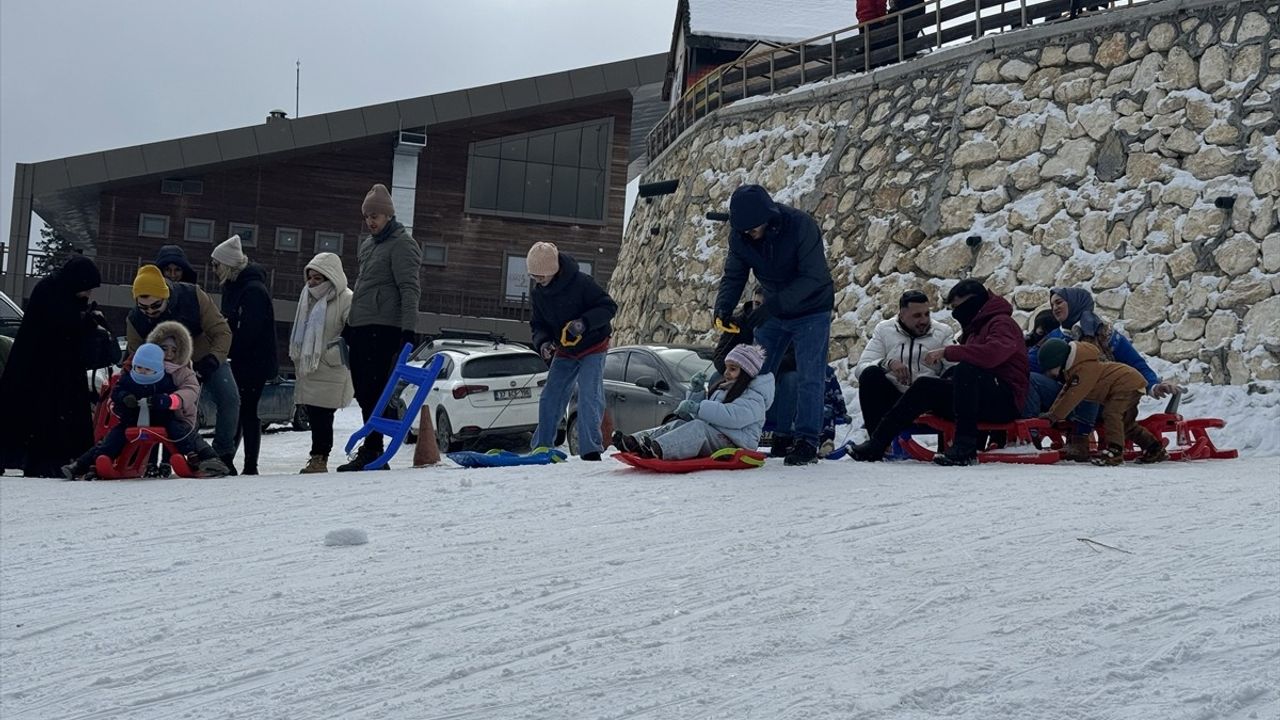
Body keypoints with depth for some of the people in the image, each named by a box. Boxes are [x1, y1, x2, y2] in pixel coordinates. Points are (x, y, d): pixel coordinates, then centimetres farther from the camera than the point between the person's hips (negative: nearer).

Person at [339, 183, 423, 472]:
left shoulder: (401, 243, -5)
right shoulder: (368, 244, 22)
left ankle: (371, 451, -12)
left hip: (383, 328, -9)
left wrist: (409, 329, -22)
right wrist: (349, 325, 25)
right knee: (363, 391, 6)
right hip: (361, 328, 9)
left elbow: (409, 289, -13)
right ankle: (372, 450, 10)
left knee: (373, 391, -12)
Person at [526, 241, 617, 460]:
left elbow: (608, 307, -19)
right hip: (564, 352, 6)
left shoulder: (581, 282, -24)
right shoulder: (538, 294, -5)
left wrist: (585, 322, -35)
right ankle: (541, 447, 14)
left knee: (589, 397, -17)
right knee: (550, 399, 2)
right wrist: (542, 342, -18)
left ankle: (590, 450, -13)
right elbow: (539, 325, 4)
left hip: (593, 348, -6)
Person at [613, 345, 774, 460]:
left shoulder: (754, 399, -5)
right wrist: (697, 393, 10)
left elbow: (732, 416, -24)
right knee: (680, 423, -14)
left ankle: (657, 449, -59)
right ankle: (636, 441, -36)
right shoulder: (722, 389, 27)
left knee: (699, 427, -33)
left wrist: (696, 408, -23)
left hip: (734, 444, -9)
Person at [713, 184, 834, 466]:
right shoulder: (740, 236, -13)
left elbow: (813, 277, -30)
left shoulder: (801, 226, -28)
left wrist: (773, 305, -38)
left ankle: (807, 441, -6)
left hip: (811, 310, -5)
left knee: (808, 377, -10)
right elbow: (733, 276, -5)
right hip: (773, 311, 5)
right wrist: (724, 307, -26)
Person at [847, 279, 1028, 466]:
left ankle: (965, 447, -38)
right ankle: (877, 444, -6)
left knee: (965, 370, -34)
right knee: (925, 387, -1)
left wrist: (947, 352, -24)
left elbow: (992, 353, -28)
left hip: (1005, 400, -9)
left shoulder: (1002, 323, -6)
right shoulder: (975, 328, 25)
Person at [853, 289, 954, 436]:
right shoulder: (884, 329, 10)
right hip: (893, 397, 1)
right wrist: (888, 363, -20)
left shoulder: (943, 331, 10)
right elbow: (860, 368, -1)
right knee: (870, 374, -28)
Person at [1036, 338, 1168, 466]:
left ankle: (1115, 451, -33)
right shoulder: (1074, 369, 6)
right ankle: (1156, 450, 29)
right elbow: (1065, 392, 11)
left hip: (1128, 384, -11)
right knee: (1127, 424, 19)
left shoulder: (1085, 368, -29)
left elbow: (1073, 396, -31)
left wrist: (1054, 416, -28)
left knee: (1111, 413, -28)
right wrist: (1051, 412, 2)